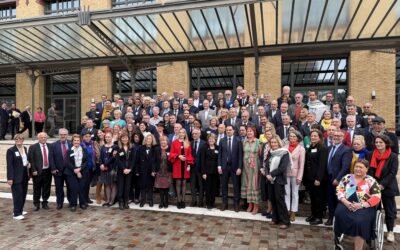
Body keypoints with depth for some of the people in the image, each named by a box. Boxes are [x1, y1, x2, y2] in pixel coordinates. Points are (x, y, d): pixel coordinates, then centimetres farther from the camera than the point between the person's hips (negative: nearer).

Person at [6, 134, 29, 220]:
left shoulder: (25, 148, 10)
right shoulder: (11, 150, -10)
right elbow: (9, 165, -13)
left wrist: (28, 163, 1)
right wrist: (10, 178, -17)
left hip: (24, 175, 7)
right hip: (16, 176, -7)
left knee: (23, 194, 12)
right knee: (17, 195, -3)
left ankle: (19, 210, 26)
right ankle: (16, 214, 7)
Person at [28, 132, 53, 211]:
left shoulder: (50, 146, 7)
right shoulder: (33, 147, -4)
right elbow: (30, 160, -6)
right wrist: (33, 170, -12)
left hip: (48, 171, 3)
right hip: (37, 171, -3)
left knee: (46, 188, 10)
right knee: (37, 189, 8)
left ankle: (45, 203, 24)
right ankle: (36, 204, 21)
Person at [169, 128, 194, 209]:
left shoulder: (188, 143, 8)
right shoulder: (174, 142, 1)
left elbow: (189, 155, 5)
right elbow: (171, 154, -1)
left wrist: (189, 165, -4)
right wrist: (178, 156, -17)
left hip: (185, 165, 2)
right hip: (177, 165, -2)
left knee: (184, 183, 5)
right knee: (178, 182, 0)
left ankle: (183, 200, 13)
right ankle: (179, 200, 9)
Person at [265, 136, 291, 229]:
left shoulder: (284, 153, -7)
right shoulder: (270, 153, 11)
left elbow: (283, 168, -15)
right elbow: (267, 165, 8)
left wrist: (272, 174, -15)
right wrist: (267, 174, -9)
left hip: (279, 179, -6)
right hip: (270, 179, 6)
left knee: (279, 199, -5)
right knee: (272, 199, 9)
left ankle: (285, 221, 5)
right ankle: (275, 218, 21)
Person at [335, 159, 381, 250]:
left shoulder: (371, 181, 7)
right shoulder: (347, 178, 13)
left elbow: (376, 198, -2)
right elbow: (339, 190, 7)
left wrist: (361, 205, -15)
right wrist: (345, 202, -12)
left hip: (365, 207, -2)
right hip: (346, 204, 2)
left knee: (359, 221, -32)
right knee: (340, 213, -30)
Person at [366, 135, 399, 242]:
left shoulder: (393, 156, -8)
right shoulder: (370, 155, 1)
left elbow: (393, 173, -12)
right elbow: (368, 171, 2)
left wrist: (382, 184, -17)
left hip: (387, 187, -2)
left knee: (389, 210, 8)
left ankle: (390, 231, 24)